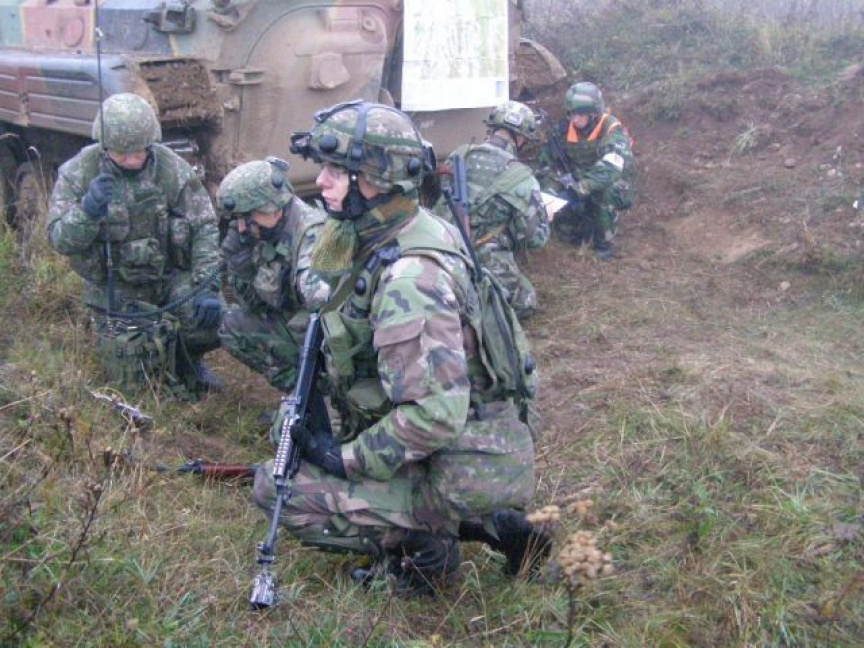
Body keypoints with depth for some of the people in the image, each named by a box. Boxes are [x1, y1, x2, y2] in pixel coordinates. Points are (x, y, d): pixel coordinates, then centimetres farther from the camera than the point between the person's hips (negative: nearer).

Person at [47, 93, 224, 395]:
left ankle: (187, 358, 9)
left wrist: (208, 286, -26)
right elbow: (59, 240, -15)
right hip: (116, 288, 0)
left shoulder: (172, 168, -14)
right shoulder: (78, 173, -13)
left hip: (171, 276, 0)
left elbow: (204, 228, -14)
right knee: (137, 378, 2)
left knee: (209, 316, -27)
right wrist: (88, 211, -37)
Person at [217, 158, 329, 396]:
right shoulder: (264, 234, -2)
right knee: (233, 325, 6)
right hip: (295, 325, 9)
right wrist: (238, 265, -8)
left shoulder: (315, 236, -28)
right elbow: (255, 304, 5)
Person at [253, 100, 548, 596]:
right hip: (477, 437, 9)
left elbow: (436, 414, -31)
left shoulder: (408, 278, -28)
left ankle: (416, 543, 2)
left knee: (277, 486, -12)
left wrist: (346, 458, -18)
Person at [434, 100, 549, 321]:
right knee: (525, 303, 20)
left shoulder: (458, 156, 0)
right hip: (488, 266, -5)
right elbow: (537, 237, -6)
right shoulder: (521, 177, -14)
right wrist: (544, 217, 17)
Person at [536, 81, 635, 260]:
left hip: (615, 188, -4)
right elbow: (546, 158, -5)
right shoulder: (566, 128, -10)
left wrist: (578, 190, -50)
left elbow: (608, 171, -41)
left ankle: (603, 244, -17)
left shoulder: (613, 131, -27)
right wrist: (551, 189, -19)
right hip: (578, 186, 4)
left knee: (604, 193, -37)